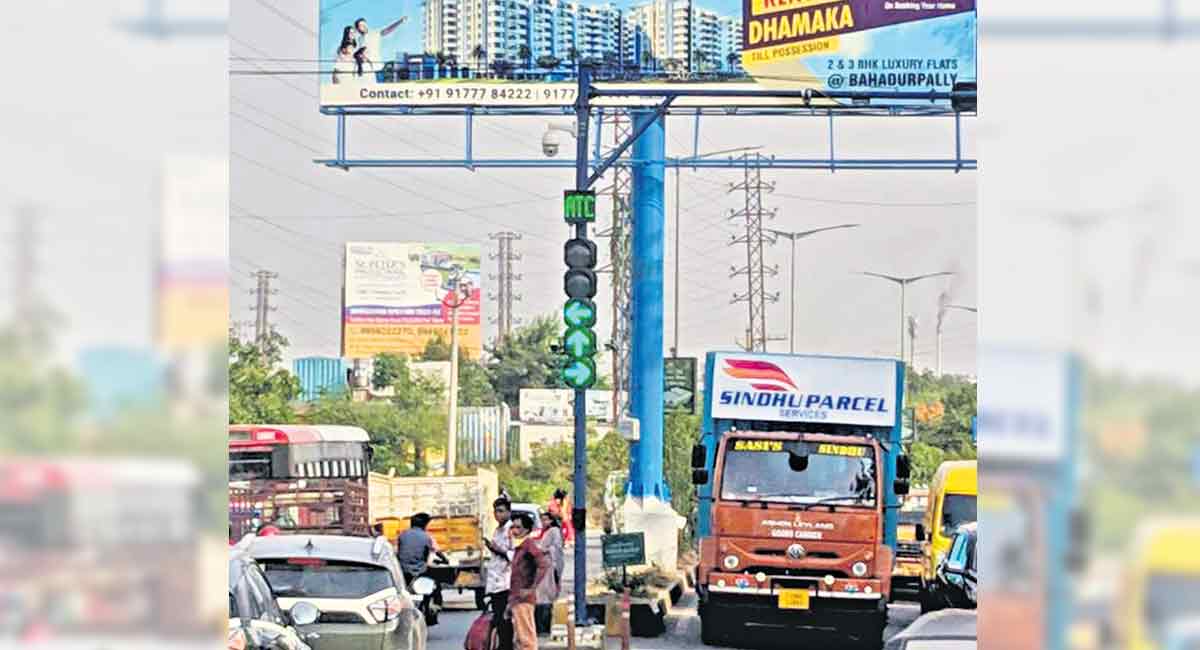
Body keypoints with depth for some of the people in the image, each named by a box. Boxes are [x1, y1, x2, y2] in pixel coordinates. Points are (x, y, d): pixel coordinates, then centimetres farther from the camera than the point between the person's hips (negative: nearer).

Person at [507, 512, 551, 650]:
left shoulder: (529, 544, -11)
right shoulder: (518, 546, 18)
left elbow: (544, 564, -24)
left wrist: (531, 589, -22)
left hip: (523, 600, -10)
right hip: (515, 600, 10)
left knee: (526, 638, -11)